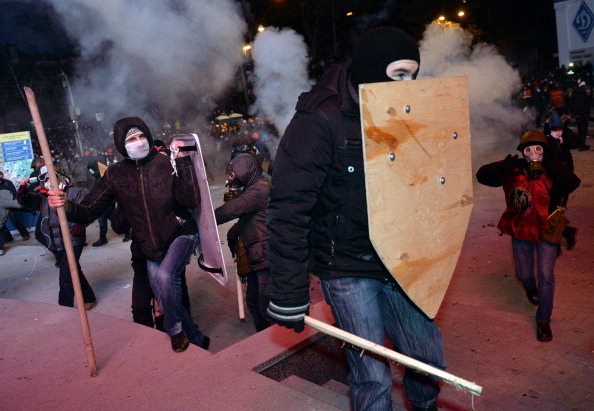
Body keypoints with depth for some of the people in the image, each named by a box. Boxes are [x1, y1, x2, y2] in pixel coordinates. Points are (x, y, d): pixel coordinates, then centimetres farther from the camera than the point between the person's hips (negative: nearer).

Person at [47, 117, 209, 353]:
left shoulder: (167, 164, -13)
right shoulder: (115, 174, -4)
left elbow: (191, 200, -24)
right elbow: (89, 212, -5)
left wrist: (183, 161, -28)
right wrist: (67, 207, -26)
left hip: (181, 234, -4)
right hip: (150, 248, 4)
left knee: (165, 275, -31)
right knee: (167, 305, 9)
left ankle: (176, 331, -4)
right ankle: (198, 340, 35)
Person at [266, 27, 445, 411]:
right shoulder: (319, 120, -17)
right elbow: (289, 211, -19)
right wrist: (289, 294, -19)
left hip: (397, 266, 6)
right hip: (347, 271, -6)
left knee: (428, 355, 15)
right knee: (373, 378, 4)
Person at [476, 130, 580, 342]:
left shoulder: (552, 172, -12)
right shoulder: (514, 170, -10)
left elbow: (571, 183, -33)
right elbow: (482, 175, -17)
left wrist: (552, 162, -31)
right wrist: (504, 167, -33)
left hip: (545, 231, -1)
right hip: (520, 231, 2)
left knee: (546, 276, -2)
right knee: (524, 274, 17)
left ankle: (543, 320, 16)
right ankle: (531, 289, 55)